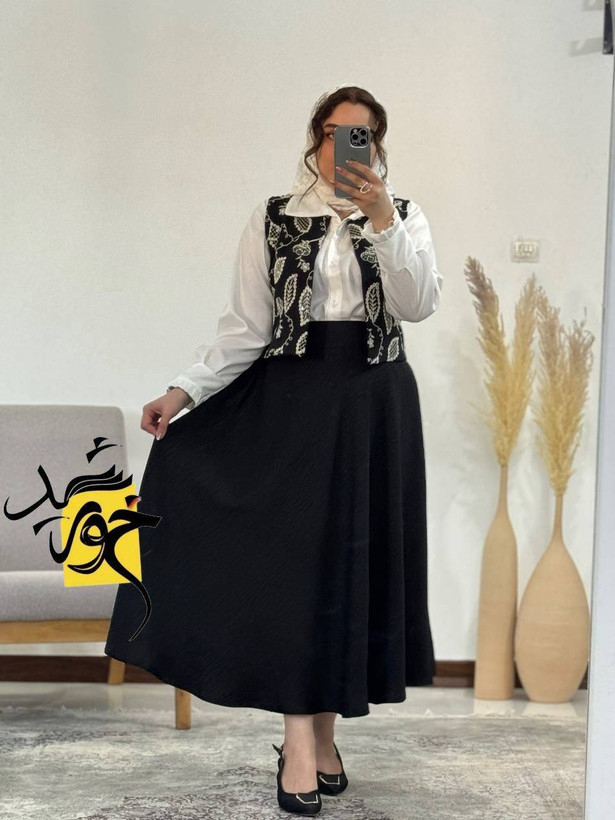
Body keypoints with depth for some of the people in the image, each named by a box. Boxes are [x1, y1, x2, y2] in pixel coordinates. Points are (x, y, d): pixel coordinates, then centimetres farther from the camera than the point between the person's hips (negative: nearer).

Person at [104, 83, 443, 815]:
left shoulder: (403, 216, 7)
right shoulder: (273, 219, 5)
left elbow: (419, 305, -10)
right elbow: (246, 329, 1)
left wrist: (383, 223, -21)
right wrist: (184, 390, -10)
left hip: (373, 403, 1)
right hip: (294, 397, -1)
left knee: (352, 555, 3)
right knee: (297, 554, -6)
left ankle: (319, 729, 13)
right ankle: (302, 741, -4)